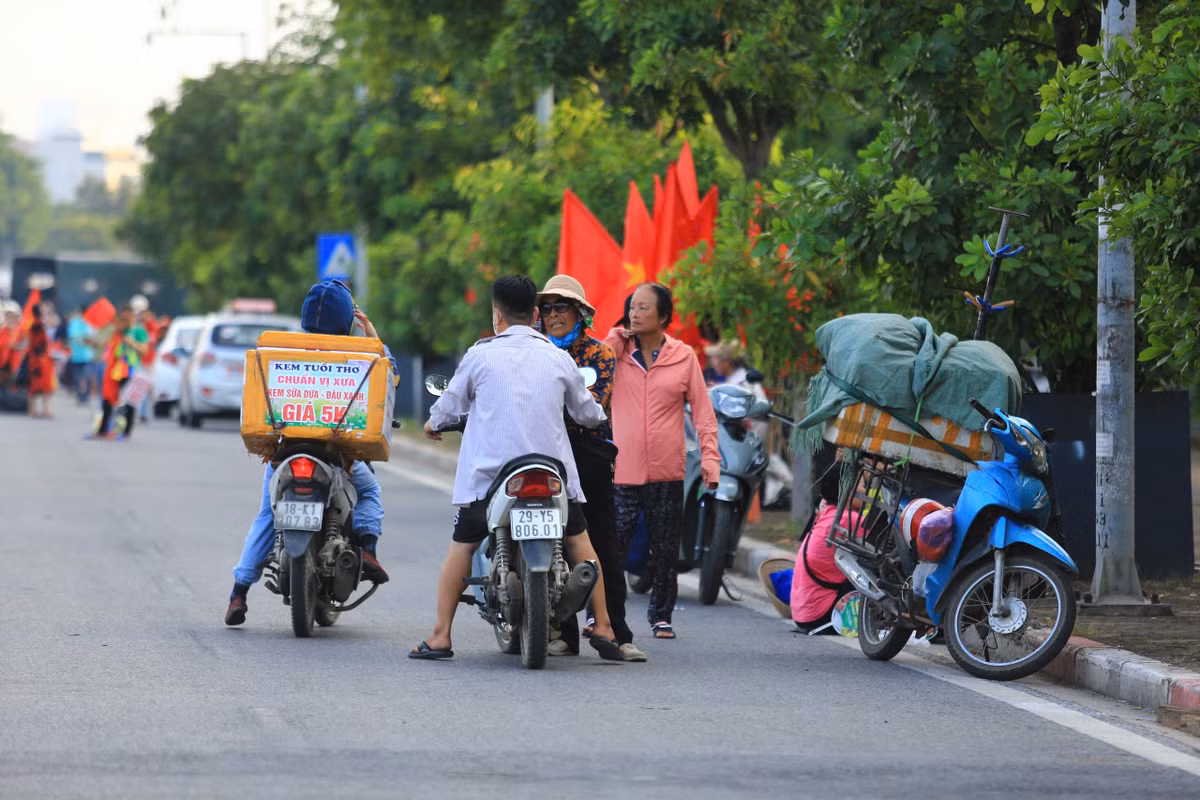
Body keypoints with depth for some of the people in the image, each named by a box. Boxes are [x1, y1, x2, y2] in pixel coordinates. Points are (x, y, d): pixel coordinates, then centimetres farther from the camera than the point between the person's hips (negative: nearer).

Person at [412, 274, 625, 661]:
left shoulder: (480, 354, 1)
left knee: (462, 545, 7)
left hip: (489, 470, -2)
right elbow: (587, 413, 19)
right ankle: (603, 628, 10)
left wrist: (434, 424, 35)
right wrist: (597, 417, 44)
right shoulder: (557, 358, 7)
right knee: (579, 541, 15)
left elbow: (451, 405, 12)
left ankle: (440, 636, 2)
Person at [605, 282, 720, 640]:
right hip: (621, 471, -1)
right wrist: (615, 340, -7)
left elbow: (702, 410, 5)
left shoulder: (684, 356, 4)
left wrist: (710, 457, -4)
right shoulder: (617, 350, 6)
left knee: (665, 552, 8)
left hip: (666, 473, 1)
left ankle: (661, 615, 20)